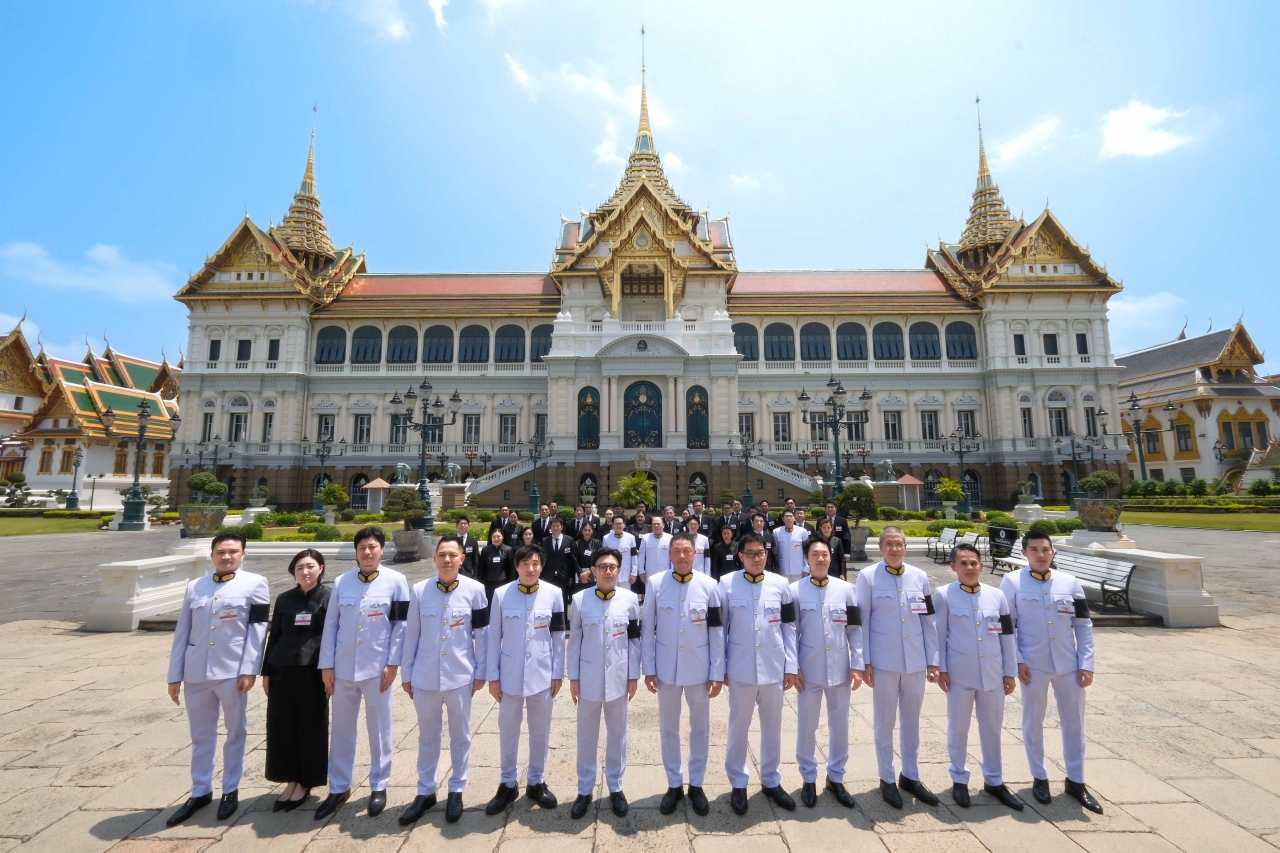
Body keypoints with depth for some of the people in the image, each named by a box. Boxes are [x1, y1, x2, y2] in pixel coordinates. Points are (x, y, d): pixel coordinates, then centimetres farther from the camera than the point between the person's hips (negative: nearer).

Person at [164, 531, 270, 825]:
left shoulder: (254, 584, -3)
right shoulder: (194, 587, 10)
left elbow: (257, 630, -7)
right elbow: (182, 633, 11)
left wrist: (249, 670, -12)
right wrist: (174, 675, 7)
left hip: (232, 672, -3)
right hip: (196, 672, 4)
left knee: (235, 733, 9)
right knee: (201, 736, 15)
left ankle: (230, 791, 26)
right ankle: (200, 791, 32)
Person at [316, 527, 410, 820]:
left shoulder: (396, 581, -6)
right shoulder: (341, 582, 3)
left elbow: (401, 624, -6)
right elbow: (331, 624, 5)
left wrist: (393, 664, -9)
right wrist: (326, 665, 2)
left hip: (377, 668, -3)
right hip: (343, 667, 3)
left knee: (379, 729, 10)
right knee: (341, 729, 14)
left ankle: (378, 787, 27)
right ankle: (339, 788, 32)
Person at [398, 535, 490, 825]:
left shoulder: (474, 590, -9)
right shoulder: (419, 590, -5)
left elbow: (482, 633, -4)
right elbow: (411, 634, 2)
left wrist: (481, 671, -2)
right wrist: (406, 674, 5)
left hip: (460, 676, -1)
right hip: (425, 677, 2)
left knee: (460, 735, 14)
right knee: (427, 735, 17)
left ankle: (456, 791, 33)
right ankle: (425, 792, 36)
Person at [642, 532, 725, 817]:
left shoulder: (709, 585, -8)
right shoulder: (655, 583, -9)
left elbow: (717, 632, -4)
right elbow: (647, 629, -3)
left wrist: (717, 673, -4)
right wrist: (648, 668, -3)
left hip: (699, 669, 0)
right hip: (666, 669, 0)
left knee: (700, 727, 15)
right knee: (668, 728, 15)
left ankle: (696, 784, 35)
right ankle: (674, 784, 34)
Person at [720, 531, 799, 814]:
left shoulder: (780, 584, -1)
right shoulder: (727, 584, -7)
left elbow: (789, 626, 3)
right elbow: (719, 627, -3)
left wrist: (791, 666, 2)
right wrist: (720, 667, -2)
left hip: (774, 668, 2)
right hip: (740, 669, -2)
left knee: (772, 726, 16)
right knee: (739, 726, 12)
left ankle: (771, 781, 36)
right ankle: (738, 784, 30)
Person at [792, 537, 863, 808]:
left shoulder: (845, 589, 0)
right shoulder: (795, 590, -6)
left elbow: (855, 629, 3)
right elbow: (791, 631, -3)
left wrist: (857, 665, -1)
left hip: (840, 670, 2)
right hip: (809, 670, -2)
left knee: (839, 725, 14)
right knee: (807, 726, 10)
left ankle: (835, 778, 33)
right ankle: (809, 779, 28)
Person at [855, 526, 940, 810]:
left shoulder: (920, 577, 3)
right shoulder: (867, 577, -8)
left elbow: (928, 621, 7)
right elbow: (862, 621, -7)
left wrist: (933, 660, 5)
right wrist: (865, 662, -8)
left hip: (916, 661, 3)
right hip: (884, 662, -3)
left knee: (912, 721, 16)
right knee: (885, 722, 10)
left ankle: (911, 776, 34)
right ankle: (887, 779, 27)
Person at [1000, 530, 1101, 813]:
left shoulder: (1070, 582, 2)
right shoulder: (1012, 582, -7)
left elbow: (1084, 625, 5)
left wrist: (1086, 663, 0)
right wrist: (1016, 661, -10)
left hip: (1068, 664, 3)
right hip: (1033, 664, -2)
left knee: (1074, 722, 12)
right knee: (1033, 721, 10)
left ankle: (1075, 781, 30)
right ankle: (1039, 778, 27)